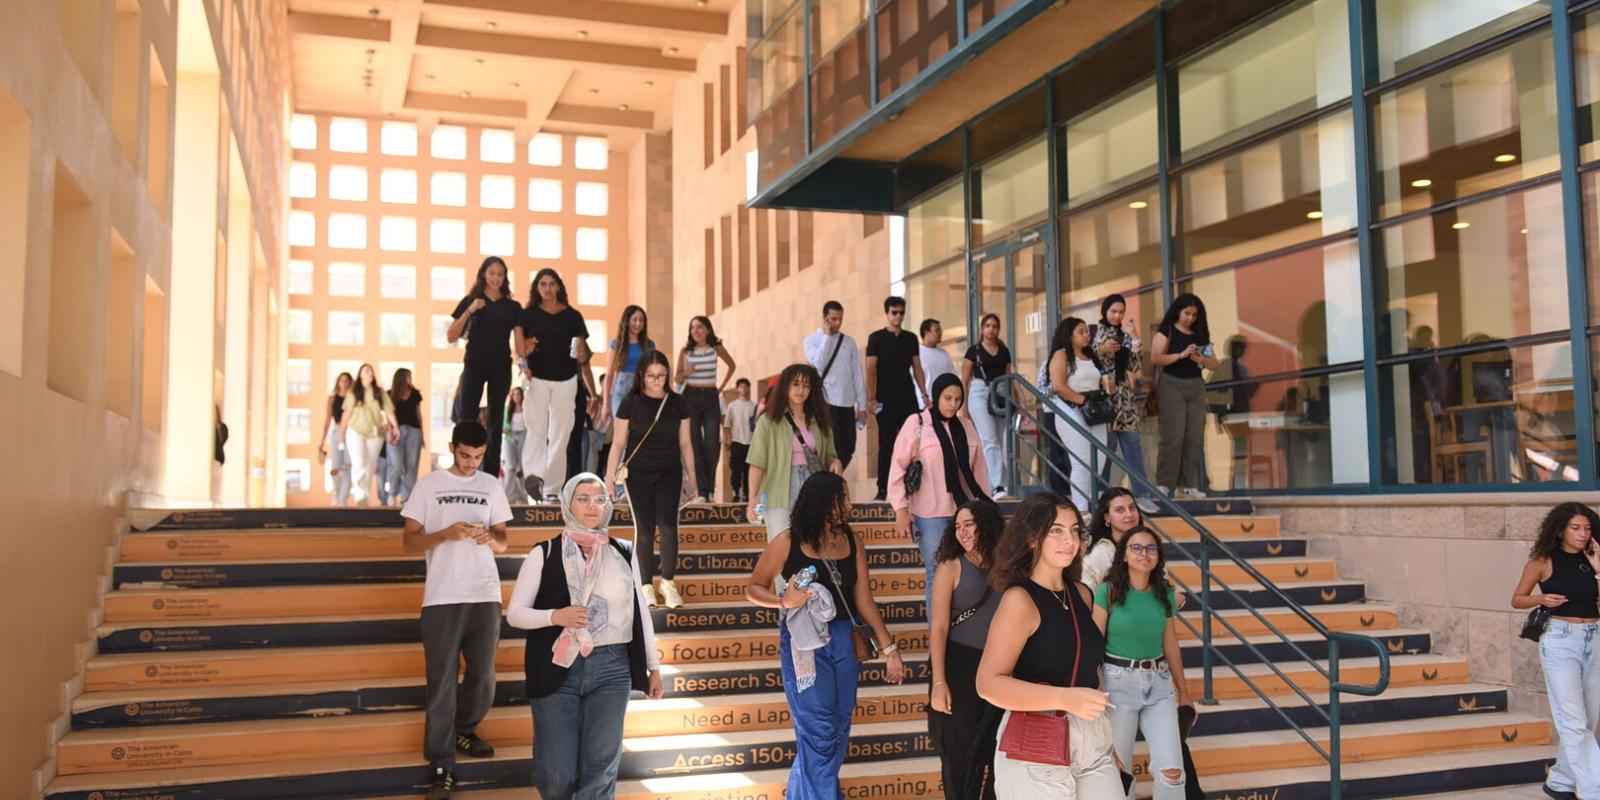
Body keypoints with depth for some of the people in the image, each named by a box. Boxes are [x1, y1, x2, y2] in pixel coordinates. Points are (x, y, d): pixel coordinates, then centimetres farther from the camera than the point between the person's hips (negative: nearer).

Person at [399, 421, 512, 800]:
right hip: (442, 597, -3)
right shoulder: (428, 485, 1)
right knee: (442, 681, -1)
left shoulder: (491, 486, 9)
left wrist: (489, 538, -11)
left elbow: (502, 544, 12)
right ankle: (441, 764, 6)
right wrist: (446, 534, -19)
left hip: (485, 595, 3)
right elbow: (409, 542, -1)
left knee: (483, 676, 11)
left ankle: (463, 730, 36)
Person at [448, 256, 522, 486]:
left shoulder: (512, 307, 8)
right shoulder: (470, 301, 4)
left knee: (495, 421, 6)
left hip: (501, 368, 2)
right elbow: (451, 337, -1)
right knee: (466, 420, -7)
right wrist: (469, 311, -12)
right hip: (474, 366, -2)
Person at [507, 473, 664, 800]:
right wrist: (555, 616, -16)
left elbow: (640, 611, 14)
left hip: (611, 668, 2)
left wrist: (654, 666, 14)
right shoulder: (544, 554, 1)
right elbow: (514, 612, 1)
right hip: (558, 669, -1)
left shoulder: (624, 554, 8)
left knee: (600, 770, -4)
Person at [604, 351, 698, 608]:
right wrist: (610, 478, -4)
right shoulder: (631, 403, -3)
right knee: (644, 529, 2)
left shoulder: (678, 403, 4)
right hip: (638, 473, -1)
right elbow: (618, 444, 0)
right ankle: (646, 586, 13)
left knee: (668, 525, -12)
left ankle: (668, 582, 3)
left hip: (669, 473, 1)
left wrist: (692, 477, 10)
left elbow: (685, 443, 10)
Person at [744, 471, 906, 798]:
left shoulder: (852, 541, 1)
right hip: (805, 644, -5)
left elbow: (864, 600, 2)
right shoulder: (788, 542, -10)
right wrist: (784, 601, -20)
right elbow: (753, 588, -1)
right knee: (819, 733, -1)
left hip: (844, 640, 5)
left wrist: (889, 648, 0)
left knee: (839, 731, 14)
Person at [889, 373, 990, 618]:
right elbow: (898, 467, -4)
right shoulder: (916, 424, -3)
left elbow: (978, 469, 14)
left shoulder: (966, 426, 9)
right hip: (930, 515, -4)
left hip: (965, 512, 4)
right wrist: (901, 509, -8)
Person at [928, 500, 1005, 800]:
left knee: (996, 751, 11)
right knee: (960, 753, 7)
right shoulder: (951, 567, -6)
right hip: (959, 666, -3)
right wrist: (938, 682, -16)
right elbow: (938, 627, -10)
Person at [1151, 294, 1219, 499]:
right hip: (1171, 386, -5)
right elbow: (1155, 359, -13)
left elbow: (1215, 364, 11)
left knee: (1195, 438, 2)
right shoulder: (1166, 332, 0)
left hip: (1196, 387, 5)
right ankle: (1164, 485, -8)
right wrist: (1181, 355, -20)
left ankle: (1188, 485, 6)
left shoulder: (1200, 334, 14)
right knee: (1173, 437, -10)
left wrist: (1202, 360, -10)